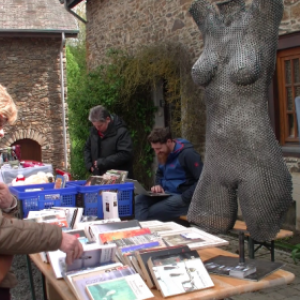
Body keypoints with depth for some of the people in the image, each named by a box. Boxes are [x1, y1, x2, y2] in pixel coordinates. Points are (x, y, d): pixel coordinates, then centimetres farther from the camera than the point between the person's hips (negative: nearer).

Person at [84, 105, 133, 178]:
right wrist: (89, 165, 6)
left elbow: (125, 154, -21)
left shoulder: (121, 132, -14)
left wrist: (102, 162, -20)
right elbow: (87, 148, 22)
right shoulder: (94, 131, 8)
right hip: (98, 176, 6)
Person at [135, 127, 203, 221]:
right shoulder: (163, 154, 11)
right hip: (167, 194, 9)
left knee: (152, 212, -27)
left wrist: (185, 198, -24)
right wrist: (158, 185, 6)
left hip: (182, 197, -8)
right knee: (138, 200, -14)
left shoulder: (187, 153, -16)